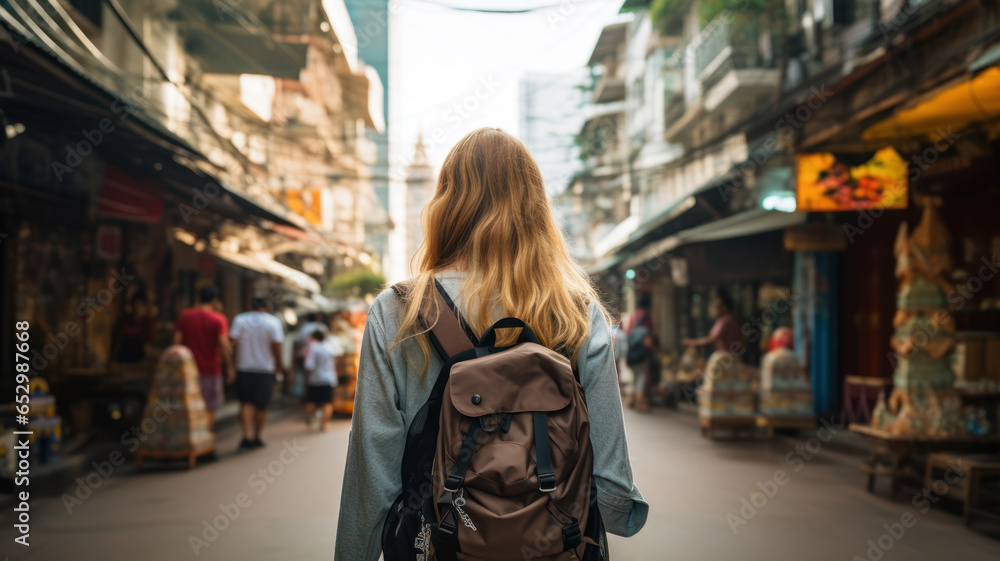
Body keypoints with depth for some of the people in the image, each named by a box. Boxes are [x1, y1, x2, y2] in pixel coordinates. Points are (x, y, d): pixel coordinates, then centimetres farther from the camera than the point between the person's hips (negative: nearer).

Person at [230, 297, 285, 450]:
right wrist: (278, 366, 2)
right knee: (261, 405, 10)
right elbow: (276, 345, -9)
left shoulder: (239, 319, 0)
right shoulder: (273, 322, -4)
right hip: (265, 369, -1)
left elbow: (232, 341, -7)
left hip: (244, 367, 1)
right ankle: (257, 438, 18)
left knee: (246, 403, 4)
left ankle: (247, 435, -11)